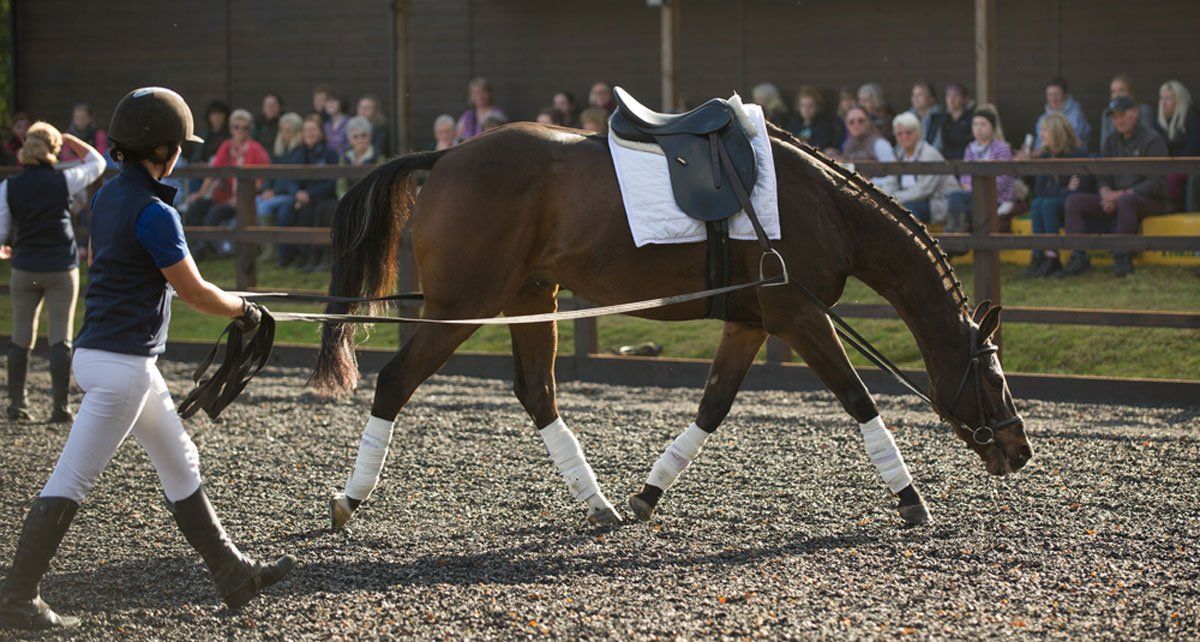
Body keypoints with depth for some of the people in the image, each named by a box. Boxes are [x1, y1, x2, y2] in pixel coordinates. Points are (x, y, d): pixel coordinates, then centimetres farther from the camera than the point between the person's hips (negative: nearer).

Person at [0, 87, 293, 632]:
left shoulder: (107, 197, 9)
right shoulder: (154, 212, -18)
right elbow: (193, 291, -13)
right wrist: (243, 310, 6)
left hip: (97, 348, 10)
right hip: (122, 365, -10)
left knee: (180, 464, 18)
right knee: (70, 483, -5)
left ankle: (232, 573, 27)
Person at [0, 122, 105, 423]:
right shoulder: (63, 181, -8)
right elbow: (96, 162, 10)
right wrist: (70, 140, 17)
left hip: (24, 269, 1)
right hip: (62, 269, -1)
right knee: (60, 339, 1)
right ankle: (60, 406, -2)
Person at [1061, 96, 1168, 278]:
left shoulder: (1152, 140, -8)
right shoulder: (1111, 141, 13)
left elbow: (1155, 183, -15)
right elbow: (1104, 176, 14)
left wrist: (1121, 194, -20)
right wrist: (1106, 193, -10)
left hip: (1151, 201, -7)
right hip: (1116, 200, 7)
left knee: (1126, 201, -41)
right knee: (1074, 201, -10)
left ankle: (1123, 258, -33)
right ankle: (1079, 257, -18)